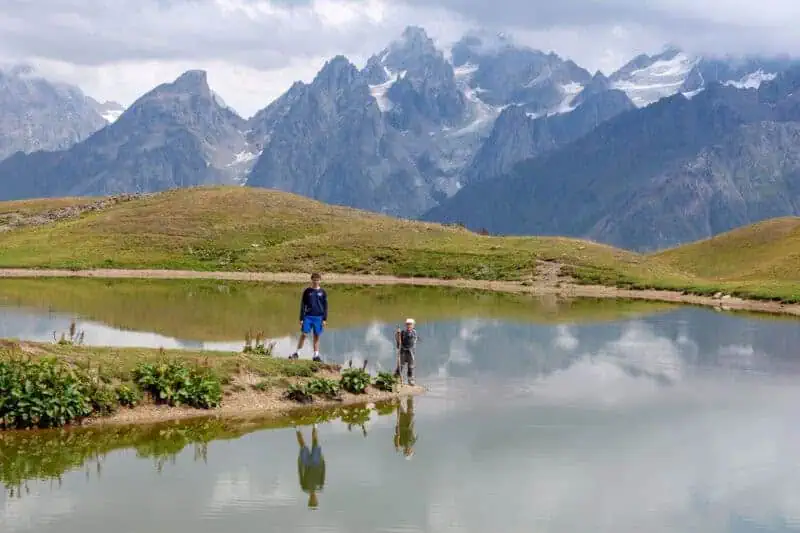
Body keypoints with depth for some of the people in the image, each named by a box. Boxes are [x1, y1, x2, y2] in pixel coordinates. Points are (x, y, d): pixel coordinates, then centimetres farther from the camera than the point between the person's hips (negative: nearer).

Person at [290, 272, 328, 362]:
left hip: (318, 317, 1)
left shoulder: (323, 292, 5)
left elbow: (325, 306, 7)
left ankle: (316, 355, 9)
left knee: (317, 336, 4)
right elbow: (302, 305, 5)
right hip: (308, 317, -1)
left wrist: (325, 319, 0)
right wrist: (301, 318, 0)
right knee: (303, 334, -5)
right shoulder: (307, 291, 4)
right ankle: (296, 353, 0)